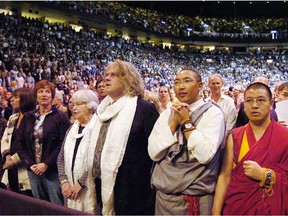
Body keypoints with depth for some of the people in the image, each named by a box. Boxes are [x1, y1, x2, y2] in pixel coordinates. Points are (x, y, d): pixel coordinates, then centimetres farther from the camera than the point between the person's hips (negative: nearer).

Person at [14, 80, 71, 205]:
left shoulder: (61, 117, -5)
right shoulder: (28, 117, 9)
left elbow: (64, 144, -11)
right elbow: (19, 142, 8)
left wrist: (47, 164, -15)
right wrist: (29, 163, -3)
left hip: (53, 170, -4)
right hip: (33, 169, 4)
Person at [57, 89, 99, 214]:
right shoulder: (72, 129, 12)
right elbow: (61, 157, 12)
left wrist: (81, 183, -13)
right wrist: (64, 181, 0)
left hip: (90, 190, -6)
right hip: (72, 189, 6)